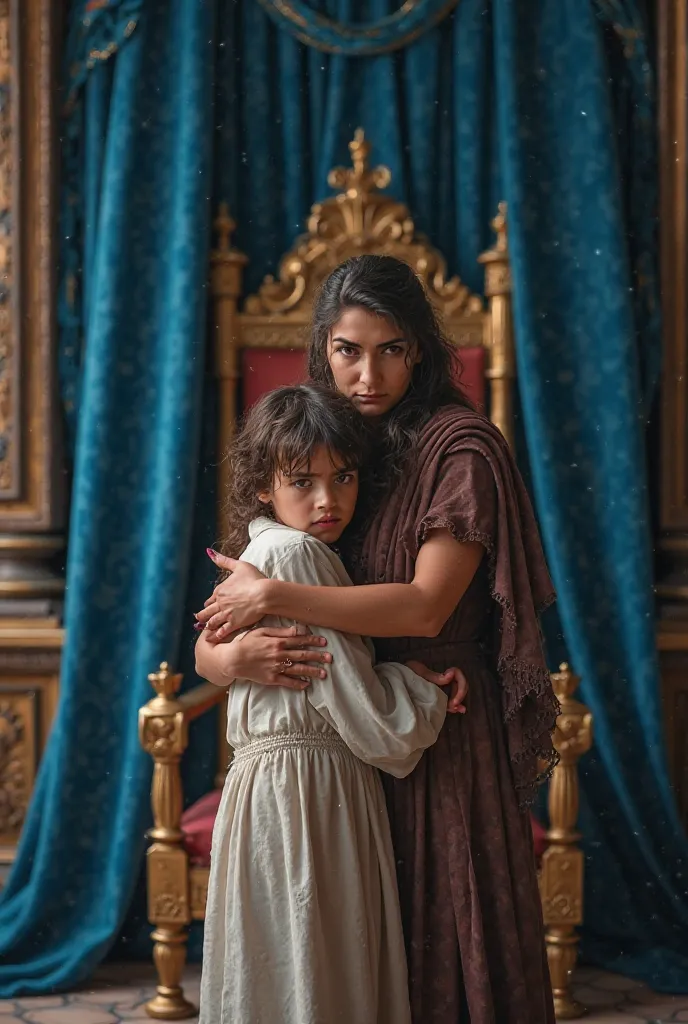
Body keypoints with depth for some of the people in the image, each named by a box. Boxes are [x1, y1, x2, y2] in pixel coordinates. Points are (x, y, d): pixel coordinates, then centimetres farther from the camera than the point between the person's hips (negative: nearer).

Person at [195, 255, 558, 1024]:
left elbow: (425, 607, -19)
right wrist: (234, 652, -15)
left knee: (445, 941, 4)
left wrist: (271, 596, -17)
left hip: (441, 729, -5)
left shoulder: (460, 447, -9)